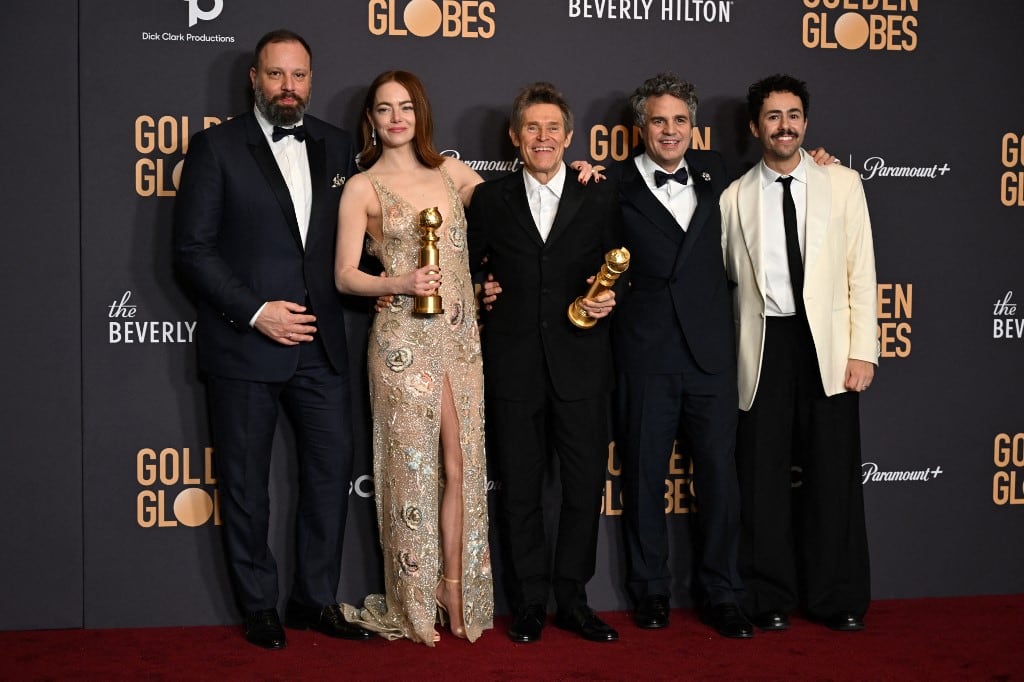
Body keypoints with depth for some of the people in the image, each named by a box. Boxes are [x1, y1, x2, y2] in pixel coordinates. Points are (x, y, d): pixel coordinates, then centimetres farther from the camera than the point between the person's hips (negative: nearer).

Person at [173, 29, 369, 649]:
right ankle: (260, 606, 20)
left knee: (333, 468, 7)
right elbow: (193, 248, -8)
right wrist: (255, 312, -15)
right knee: (246, 482, 6)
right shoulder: (216, 147, -4)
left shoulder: (337, 145, 9)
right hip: (244, 344, -4)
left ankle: (317, 599, 21)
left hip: (321, 343, 4)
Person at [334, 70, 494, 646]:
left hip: (461, 335, 4)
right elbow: (345, 275, -2)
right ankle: (414, 605, 14)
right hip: (405, 340, -4)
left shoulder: (451, 172, 11)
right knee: (413, 467, 2)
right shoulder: (363, 187, 0)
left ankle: (456, 590, 18)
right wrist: (400, 285, -19)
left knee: (460, 466, 6)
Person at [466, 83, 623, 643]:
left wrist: (609, 300, -7)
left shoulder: (600, 199, 7)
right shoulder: (490, 199, 6)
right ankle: (529, 602, 18)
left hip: (581, 365, 0)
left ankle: (572, 599, 18)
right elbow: (470, 267, 15)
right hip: (513, 366, 0)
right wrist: (480, 294, -3)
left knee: (585, 487, 4)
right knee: (520, 491, 6)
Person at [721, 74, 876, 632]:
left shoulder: (842, 184, 6)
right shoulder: (734, 198, 7)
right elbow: (723, 275, 9)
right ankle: (770, 600, 16)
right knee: (763, 477, 4)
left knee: (833, 475, 3)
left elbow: (861, 272, 3)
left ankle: (837, 599, 15)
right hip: (764, 347, 0)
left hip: (828, 346, 0)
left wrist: (863, 351, -4)